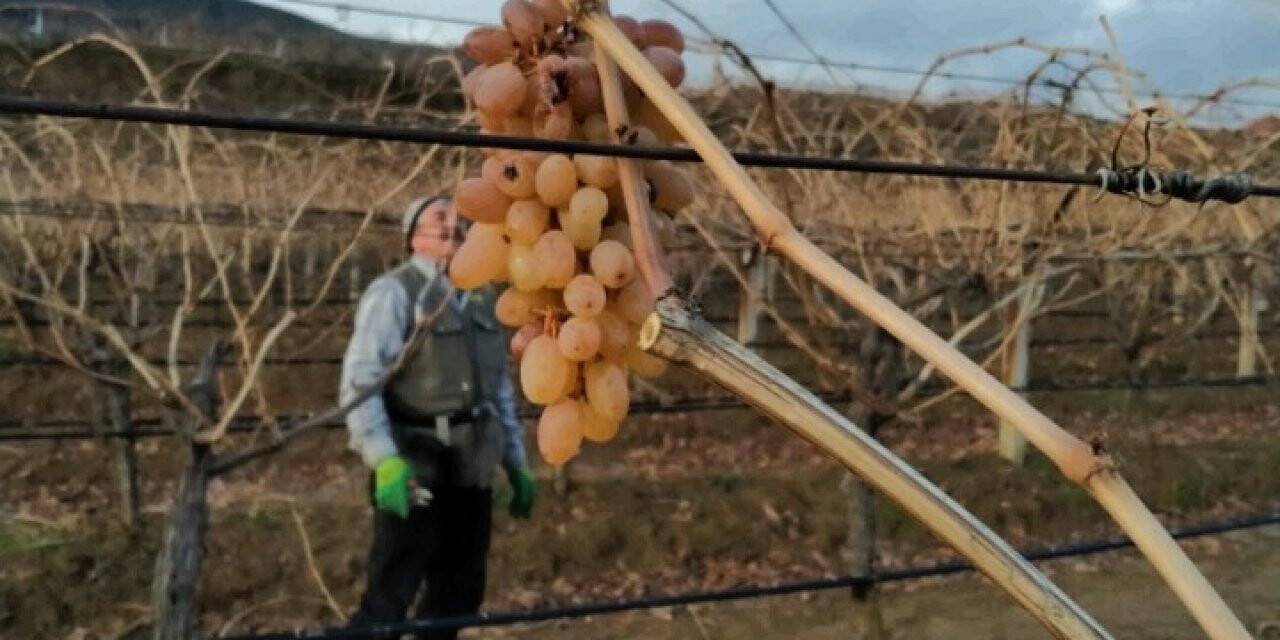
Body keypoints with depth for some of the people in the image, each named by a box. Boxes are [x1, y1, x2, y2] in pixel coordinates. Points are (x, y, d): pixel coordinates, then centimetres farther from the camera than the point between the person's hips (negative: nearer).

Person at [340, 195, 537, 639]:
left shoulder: (481, 299, 14)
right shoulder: (394, 292, -8)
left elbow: (500, 389, 20)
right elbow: (358, 383, -16)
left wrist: (517, 466, 17)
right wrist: (386, 461, -26)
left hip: (470, 473, 7)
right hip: (416, 472, -7)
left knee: (458, 598, 14)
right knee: (387, 602, -7)